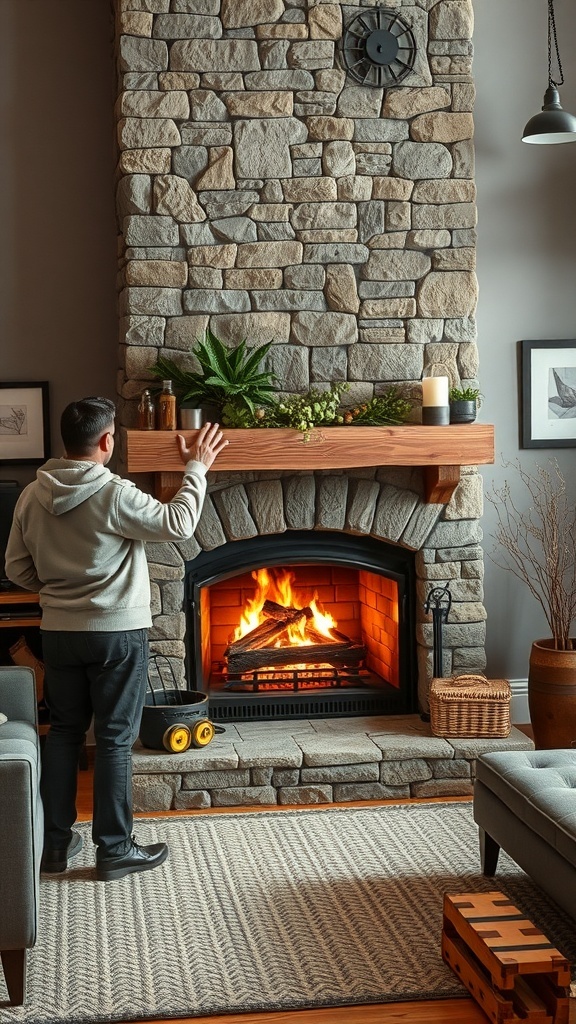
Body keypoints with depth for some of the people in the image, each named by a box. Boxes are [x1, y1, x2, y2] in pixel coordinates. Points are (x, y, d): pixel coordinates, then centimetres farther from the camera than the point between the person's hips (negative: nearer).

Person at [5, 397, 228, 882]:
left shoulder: (33, 496, 0)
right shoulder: (115, 494, -18)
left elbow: (17, 569, 6)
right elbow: (178, 524, -10)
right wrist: (196, 469, 0)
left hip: (59, 633, 5)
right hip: (118, 634, -5)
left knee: (63, 732, 15)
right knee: (115, 740, 3)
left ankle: (55, 841, 21)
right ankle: (115, 850, 11)